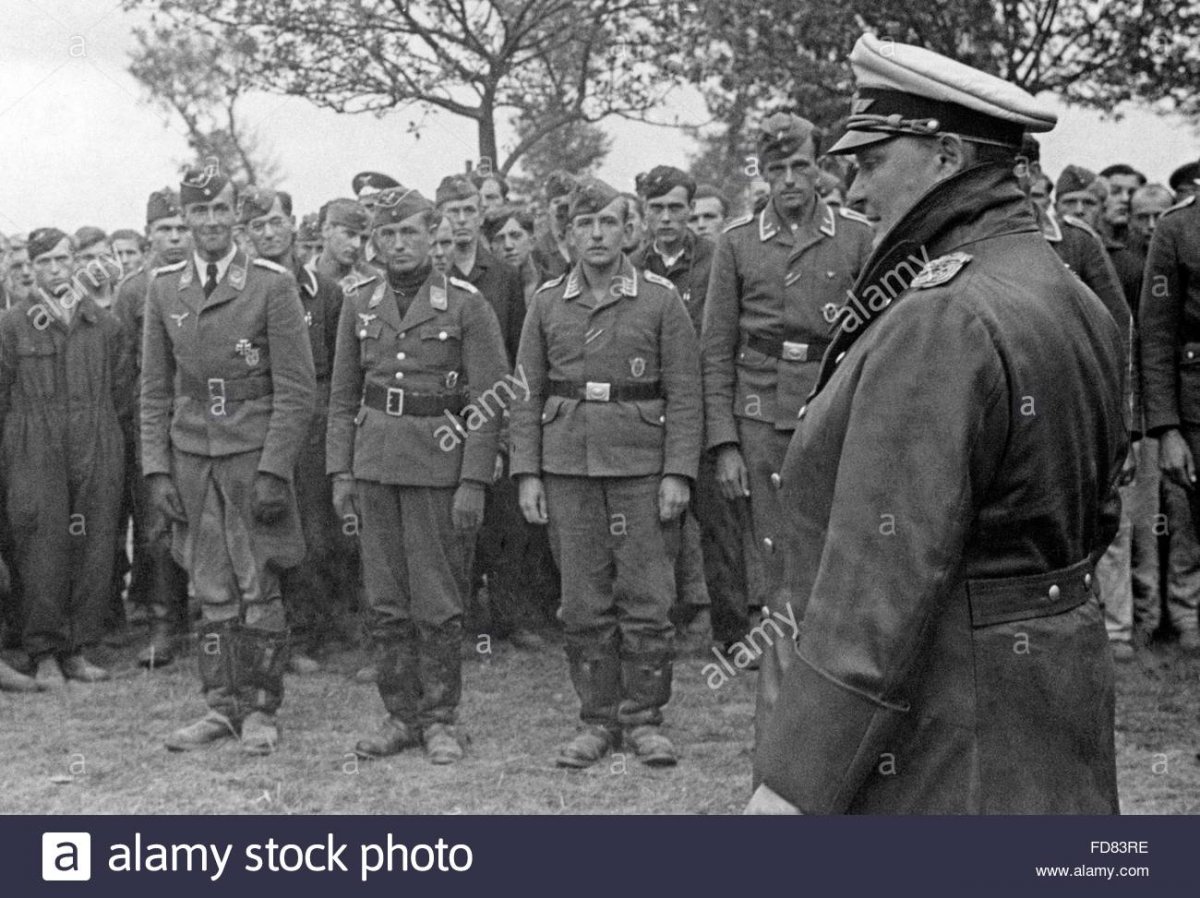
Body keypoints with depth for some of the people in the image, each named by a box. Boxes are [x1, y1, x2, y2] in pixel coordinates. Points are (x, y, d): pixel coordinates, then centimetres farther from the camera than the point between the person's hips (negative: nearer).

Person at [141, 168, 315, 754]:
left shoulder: (273, 285, -5)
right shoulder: (164, 288, 8)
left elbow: (296, 390, -7)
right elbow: (154, 390, 11)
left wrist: (274, 471, -13)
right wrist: (156, 469, 3)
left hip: (255, 455, -3)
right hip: (190, 455, 4)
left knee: (258, 587, 1)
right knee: (212, 590, 7)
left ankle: (260, 709, 11)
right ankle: (221, 706, 16)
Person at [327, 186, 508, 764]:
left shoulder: (467, 305, -4)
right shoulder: (359, 303, 9)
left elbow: (488, 400, -6)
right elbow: (343, 397, 13)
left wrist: (473, 483, -12)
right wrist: (340, 473, 6)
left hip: (439, 466, -4)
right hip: (374, 465, 4)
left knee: (438, 603, 1)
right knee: (385, 602, 8)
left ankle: (440, 720, 13)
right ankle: (401, 716, 19)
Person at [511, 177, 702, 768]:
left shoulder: (661, 300, 1)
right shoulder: (547, 303, 8)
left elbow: (684, 394, 0)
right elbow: (527, 394, 9)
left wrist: (678, 473, -7)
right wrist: (526, 472, 1)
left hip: (641, 467, -2)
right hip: (566, 467, 2)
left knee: (646, 598, 0)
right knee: (583, 604, 5)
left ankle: (644, 719, 12)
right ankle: (598, 720, 16)